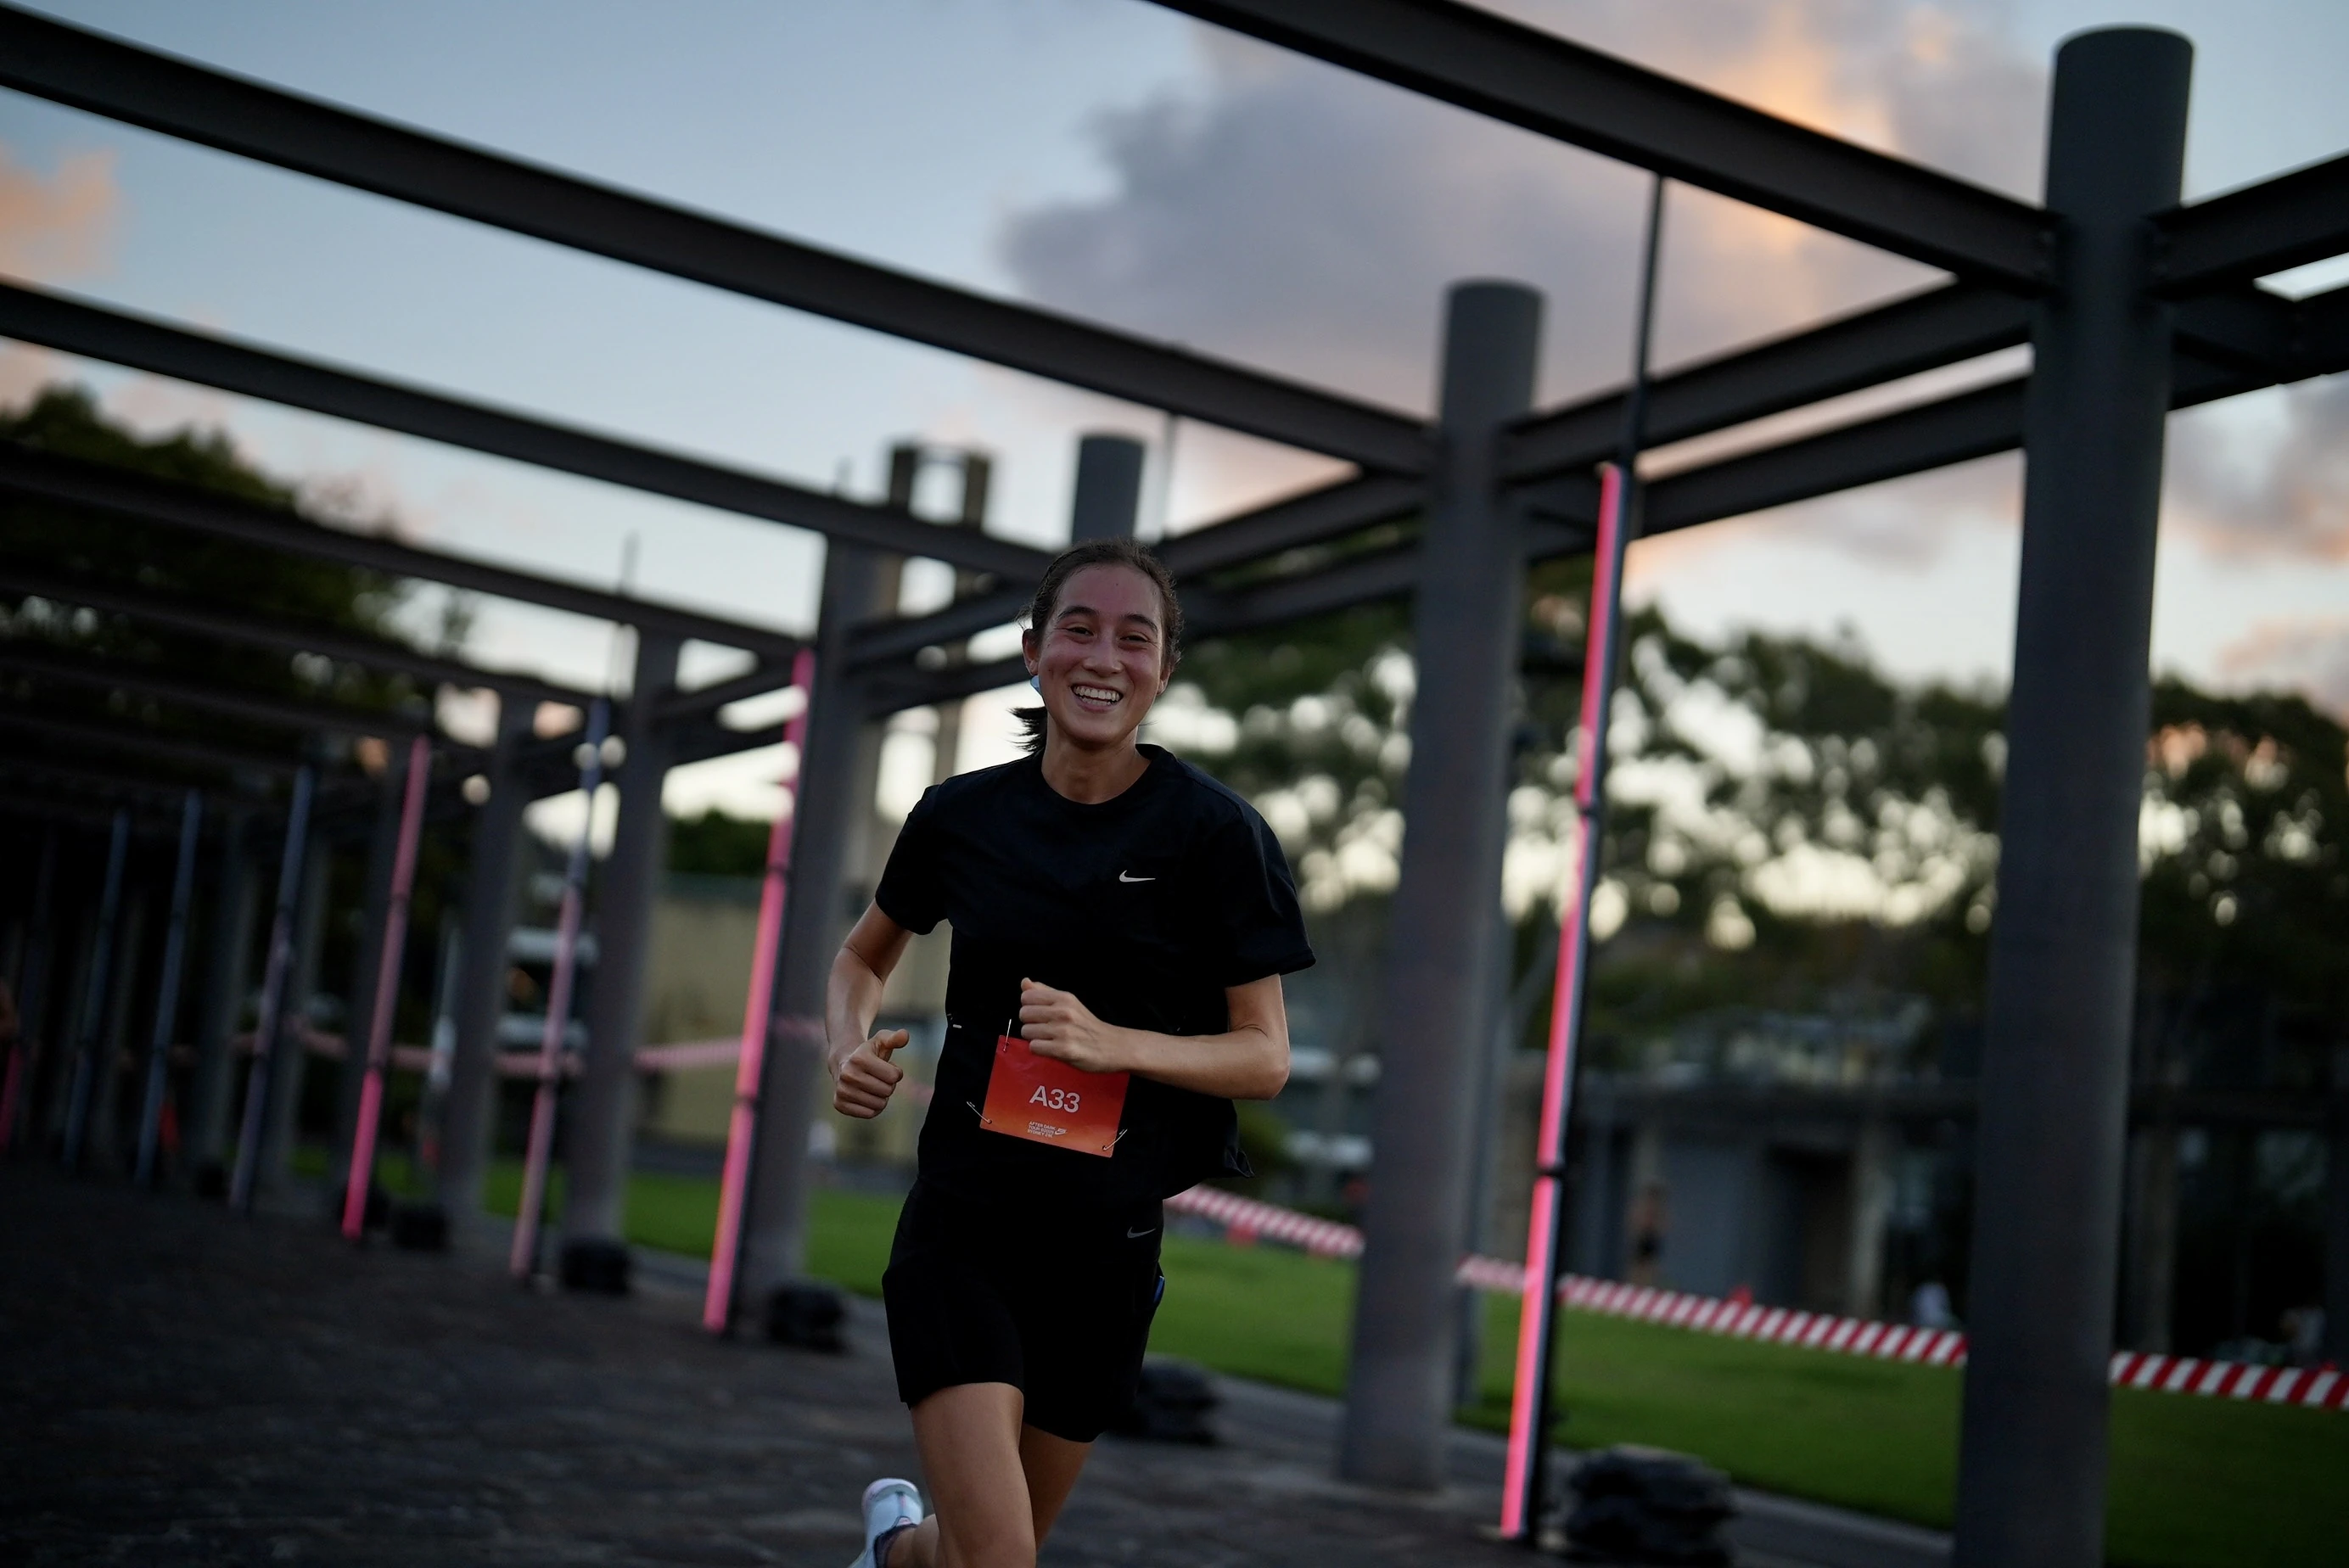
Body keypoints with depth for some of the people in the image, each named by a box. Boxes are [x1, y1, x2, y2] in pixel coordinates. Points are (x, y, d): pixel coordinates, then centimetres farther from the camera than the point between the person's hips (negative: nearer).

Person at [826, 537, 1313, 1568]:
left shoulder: (1215, 833, -8)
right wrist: (848, 1047, -4)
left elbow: (1266, 1057, -7)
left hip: (1106, 1240, 1)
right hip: (961, 1219, 0)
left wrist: (1112, 1041, -24)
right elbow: (863, 956, 17)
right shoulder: (961, 816, -1)